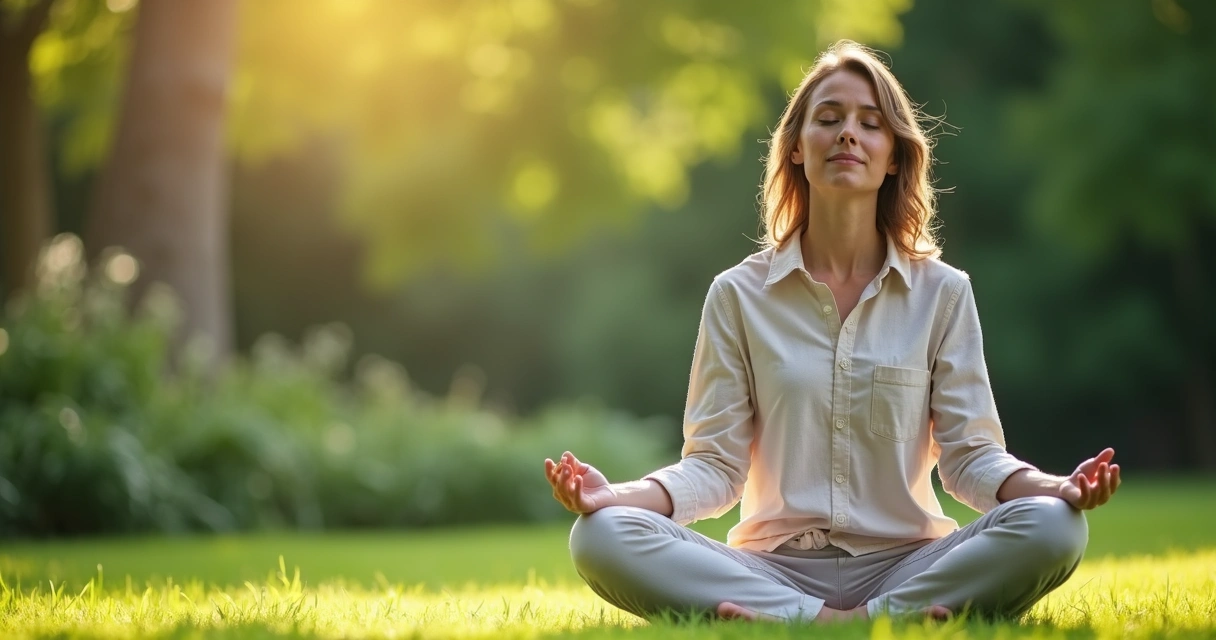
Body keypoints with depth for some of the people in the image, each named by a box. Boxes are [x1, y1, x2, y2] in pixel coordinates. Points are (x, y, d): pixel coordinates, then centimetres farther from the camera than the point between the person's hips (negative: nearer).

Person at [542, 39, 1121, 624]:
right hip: (773, 570, 0)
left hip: (907, 567, 0)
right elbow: (715, 465, 1)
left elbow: (971, 455, 3)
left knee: (1052, 527, -29)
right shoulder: (739, 295, 6)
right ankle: (820, 620, -30)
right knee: (601, 538, -27)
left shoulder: (942, 292, 7)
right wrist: (615, 495, -18)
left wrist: (1055, 488, -19)